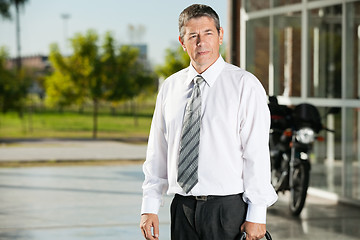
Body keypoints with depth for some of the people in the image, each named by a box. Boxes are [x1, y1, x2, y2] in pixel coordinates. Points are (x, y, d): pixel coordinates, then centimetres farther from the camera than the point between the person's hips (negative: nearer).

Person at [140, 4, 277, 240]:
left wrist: (257, 215, -12)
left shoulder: (244, 84, -3)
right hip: (183, 209, 4)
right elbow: (157, 153, 11)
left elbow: (258, 153, -8)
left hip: (228, 208, -4)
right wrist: (150, 207, 4)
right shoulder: (170, 87, 10)